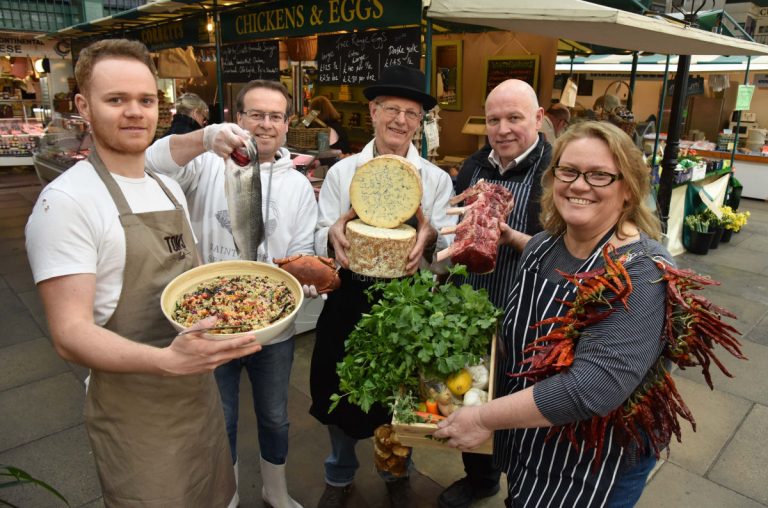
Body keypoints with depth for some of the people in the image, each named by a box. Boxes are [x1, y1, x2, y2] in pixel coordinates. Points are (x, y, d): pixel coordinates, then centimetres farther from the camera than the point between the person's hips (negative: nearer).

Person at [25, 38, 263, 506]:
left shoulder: (170, 188, 8)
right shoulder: (66, 201, -17)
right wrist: (167, 360, -37)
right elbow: (71, 333, -21)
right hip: (136, 415, -7)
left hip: (202, 392, 7)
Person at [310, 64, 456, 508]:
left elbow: (449, 247, -6)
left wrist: (430, 238, -28)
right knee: (342, 390, 14)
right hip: (350, 300, 1)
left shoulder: (437, 179, 2)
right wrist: (334, 235, -23)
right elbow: (320, 239, 0)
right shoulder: (342, 172, 3)